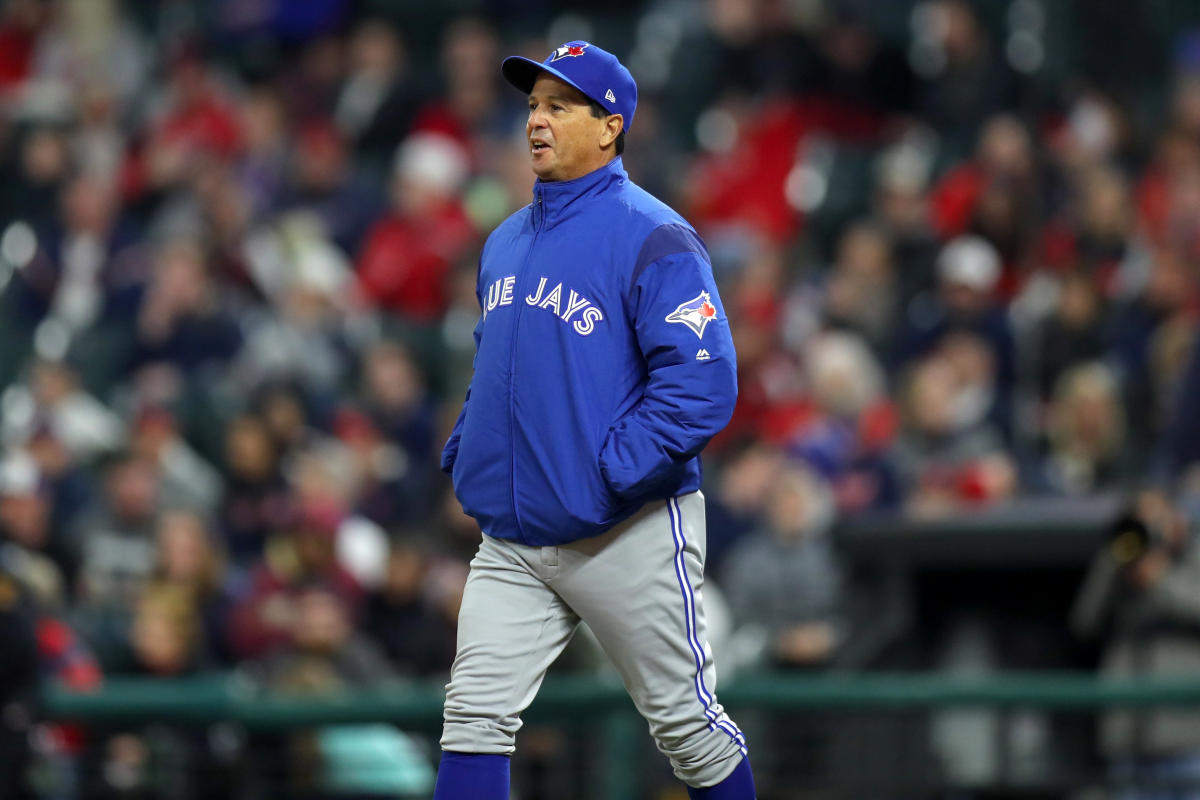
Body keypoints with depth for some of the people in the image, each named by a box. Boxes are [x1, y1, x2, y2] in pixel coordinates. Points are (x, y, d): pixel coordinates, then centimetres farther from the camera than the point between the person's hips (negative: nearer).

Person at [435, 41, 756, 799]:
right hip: (513, 539, 7)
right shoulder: (507, 241, 14)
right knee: (476, 715, -4)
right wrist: (463, 452, 10)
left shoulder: (652, 238, -12)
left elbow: (703, 382, -19)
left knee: (686, 721, 5)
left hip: (628, 533, -6)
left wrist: (613, 474, -24)